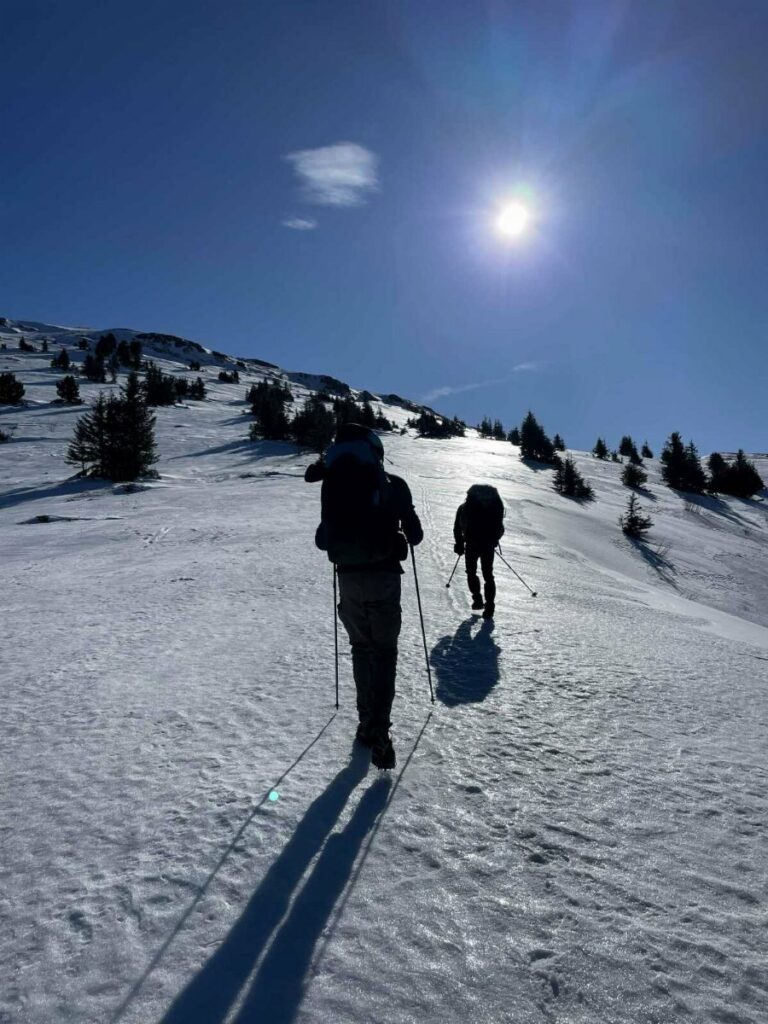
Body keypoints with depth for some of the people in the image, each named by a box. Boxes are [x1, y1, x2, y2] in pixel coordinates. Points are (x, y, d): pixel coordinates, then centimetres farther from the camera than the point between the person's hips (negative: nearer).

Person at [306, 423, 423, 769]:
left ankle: (367, 722, 22)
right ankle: (379, 733, -6)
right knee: (384, 651, 4)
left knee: (361, 648, 17)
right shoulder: (392, 484, -2)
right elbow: (415, 533, 3)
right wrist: (404, 539, 25)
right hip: (384, 575, -2)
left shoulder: (333, 483, 1)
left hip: (349, 576, 2)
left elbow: (323, 538, 3)